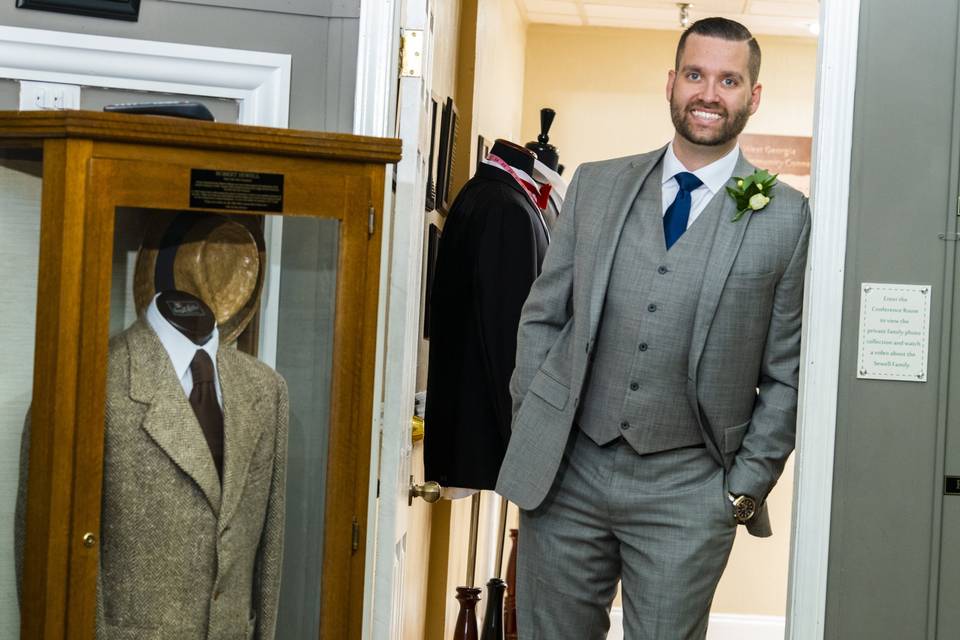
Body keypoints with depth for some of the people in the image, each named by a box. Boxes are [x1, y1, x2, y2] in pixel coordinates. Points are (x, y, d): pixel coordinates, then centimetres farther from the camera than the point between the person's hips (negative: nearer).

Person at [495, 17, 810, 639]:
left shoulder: (786, 218, -2)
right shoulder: (595, 185, 6)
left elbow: (787, 375, 1)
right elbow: (541, 315, 10)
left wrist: (746, 487, -2)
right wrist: (531, 426, 3)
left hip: (688, 487, -2)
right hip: (567, 470, 3)